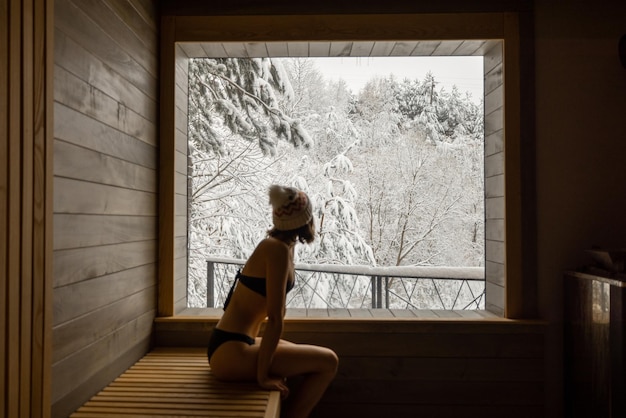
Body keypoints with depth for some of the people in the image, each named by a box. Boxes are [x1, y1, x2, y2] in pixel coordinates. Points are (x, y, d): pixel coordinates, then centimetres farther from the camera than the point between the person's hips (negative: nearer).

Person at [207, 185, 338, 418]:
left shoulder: (276, 245, 10)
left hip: (233, 344, 10)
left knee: (314, 359, 19)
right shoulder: (278, 250, -18)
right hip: (231, 352, -10)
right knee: (327, 362, -7)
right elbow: (275, 318, -21)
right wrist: (263, 376, -18)